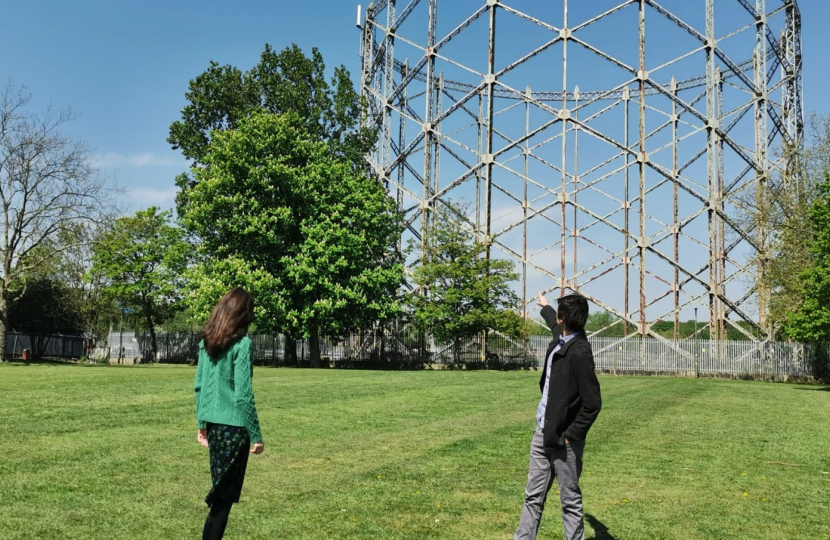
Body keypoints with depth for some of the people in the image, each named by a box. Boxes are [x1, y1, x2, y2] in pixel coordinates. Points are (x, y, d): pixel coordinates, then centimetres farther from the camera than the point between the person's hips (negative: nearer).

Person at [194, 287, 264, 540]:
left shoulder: (207, 342, 6)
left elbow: (199, 385, 11)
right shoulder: (241, 343, -14)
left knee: (220, 488, 17)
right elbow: (243, 394, -16)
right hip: (233, 425, -6)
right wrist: (256, 435, -9)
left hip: (213, 423, 7)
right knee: (225, 493, 3)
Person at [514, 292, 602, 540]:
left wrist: (570, 436, -16)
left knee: (570, 500, 6)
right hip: (542, 433, 8)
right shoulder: (561, 338, 3)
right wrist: (545, 307, 49)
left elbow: (593, 403, -21)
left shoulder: (579, 353, -22)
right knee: (533, 496, 14)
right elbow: (555, 323, 31)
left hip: (562, 439, -8)